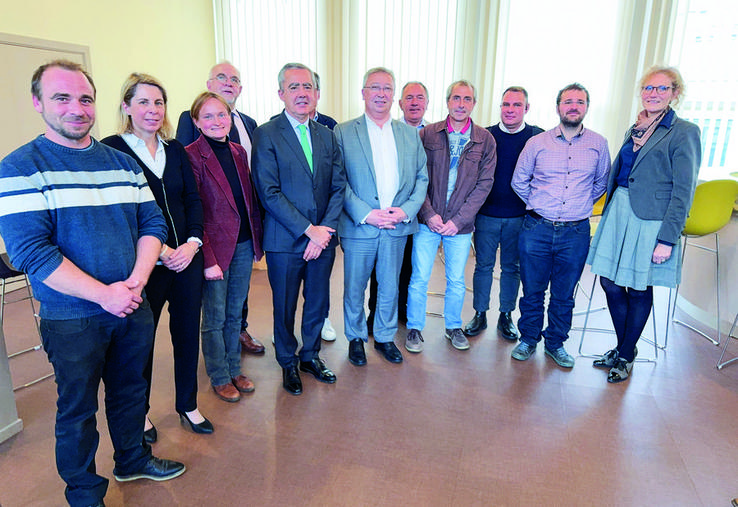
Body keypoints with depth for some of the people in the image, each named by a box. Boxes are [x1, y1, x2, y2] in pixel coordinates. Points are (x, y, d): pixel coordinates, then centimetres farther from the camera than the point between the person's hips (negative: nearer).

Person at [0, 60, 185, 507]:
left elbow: (153, 222, 2)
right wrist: (104, 294, -22)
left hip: (134, 308, 4)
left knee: (131, 390, 21)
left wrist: (136, 281, -14)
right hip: (72, 319, -4)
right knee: (78, 408, 13)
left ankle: (133, 459, 45)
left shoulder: (123, 163, 5)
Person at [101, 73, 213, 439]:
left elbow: (193, 199, 8)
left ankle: (188, 404, 33)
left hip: (186, 256, 5)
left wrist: (193, 242, -7)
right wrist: (158, 250, -16)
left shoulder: (175, 148, 10)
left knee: (188, 331, 13)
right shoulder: (111, 149, -6)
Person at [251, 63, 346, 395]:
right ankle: (288, 364, 34)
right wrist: (309, 230, -16)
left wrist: (326, 230, -9)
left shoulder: (327, 136, 8)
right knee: (285, 308, 11)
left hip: (323, 237, 4)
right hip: (285, 241, -4)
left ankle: (310, 356, 39)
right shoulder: (266, 135, -7)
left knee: (318, 304, 16)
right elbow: (269, 193, -14)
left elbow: (338, 187, 5)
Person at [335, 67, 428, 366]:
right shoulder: (343, 133, -2)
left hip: (397, 228, 3)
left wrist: (407, 210, -7)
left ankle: (385, 337, 35)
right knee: (354, 289, 10)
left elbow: (422, 178, 9)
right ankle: (356, 338, 32)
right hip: (358, 227, -2)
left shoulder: (410, 134, 9)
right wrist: (365, 214, -15)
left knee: (390, 288, 15)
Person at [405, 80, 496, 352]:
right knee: (419, 278, 4)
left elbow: (484, 184, -2)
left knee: (456, 280, 12)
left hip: (460, 224, 1)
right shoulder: (427, 134, 0)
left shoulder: (485, 140, 1)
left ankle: (453, 326, 33)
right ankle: (414, 328, 23)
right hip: (427, 220, -1)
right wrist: (429, 214, -11)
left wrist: (459, 220, -9)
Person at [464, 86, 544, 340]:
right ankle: (480, 315, 23)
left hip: (519, 217, 0)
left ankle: (506, 316, 26)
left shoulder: (538, 137, -2)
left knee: (512, 267, 11)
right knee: (483, 265, 9)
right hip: (486, 214, 0)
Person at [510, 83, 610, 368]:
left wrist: (581, 205, 13)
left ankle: (555, 343, 30)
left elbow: (601, 183, 18)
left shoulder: (598, 144, 4)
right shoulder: (537, 143, 2)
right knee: (532, 290, 8)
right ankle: (528, 339, 27)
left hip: (576, 232, 1)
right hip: (537, 229, 0)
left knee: (564, 295, 11)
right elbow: (519, 181, 12)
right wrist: (538, 206, 11)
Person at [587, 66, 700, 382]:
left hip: (650, 222, -6)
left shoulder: (684, 133, -6)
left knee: (639, 290, 6)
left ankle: (626, 356, 24)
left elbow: (683, 192, -10)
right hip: (618, 214, 6)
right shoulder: (635, 129, 12)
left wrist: (667, 239, -15)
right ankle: (622, 348, 29)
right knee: (610, 283, 8)